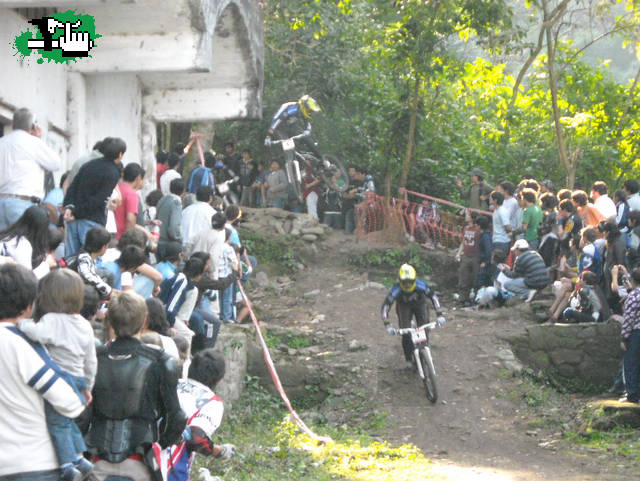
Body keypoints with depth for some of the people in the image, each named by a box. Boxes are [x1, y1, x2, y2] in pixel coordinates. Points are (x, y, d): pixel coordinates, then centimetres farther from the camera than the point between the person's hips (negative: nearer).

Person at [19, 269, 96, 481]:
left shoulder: (53, 320, -16)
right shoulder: (85, 325, 8)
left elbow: (38, 333, -39)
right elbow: (91, 361, 14)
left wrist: (21, 322, -22)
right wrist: (87, 386, 24)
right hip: (78, 380, 7)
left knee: (57, 423, 1)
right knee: (67, 420, 23)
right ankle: (79, 458, 23)